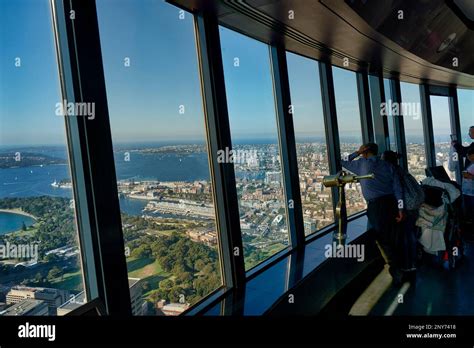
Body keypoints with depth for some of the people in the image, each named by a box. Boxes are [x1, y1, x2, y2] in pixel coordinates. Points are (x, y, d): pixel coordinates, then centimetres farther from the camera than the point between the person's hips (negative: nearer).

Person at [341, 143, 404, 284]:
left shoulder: (362, 163, 2)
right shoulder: (388, 165, 13)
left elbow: (344, 163, 16)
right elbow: (397, 187, 7)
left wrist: (357, 153, 16)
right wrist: (400, 208, 6)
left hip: (375, 204, -5)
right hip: (391, 202, 5)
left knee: (383, 239, 1)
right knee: (392, 237, 15)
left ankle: (396, 270, -1)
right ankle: (396, 267, 26)